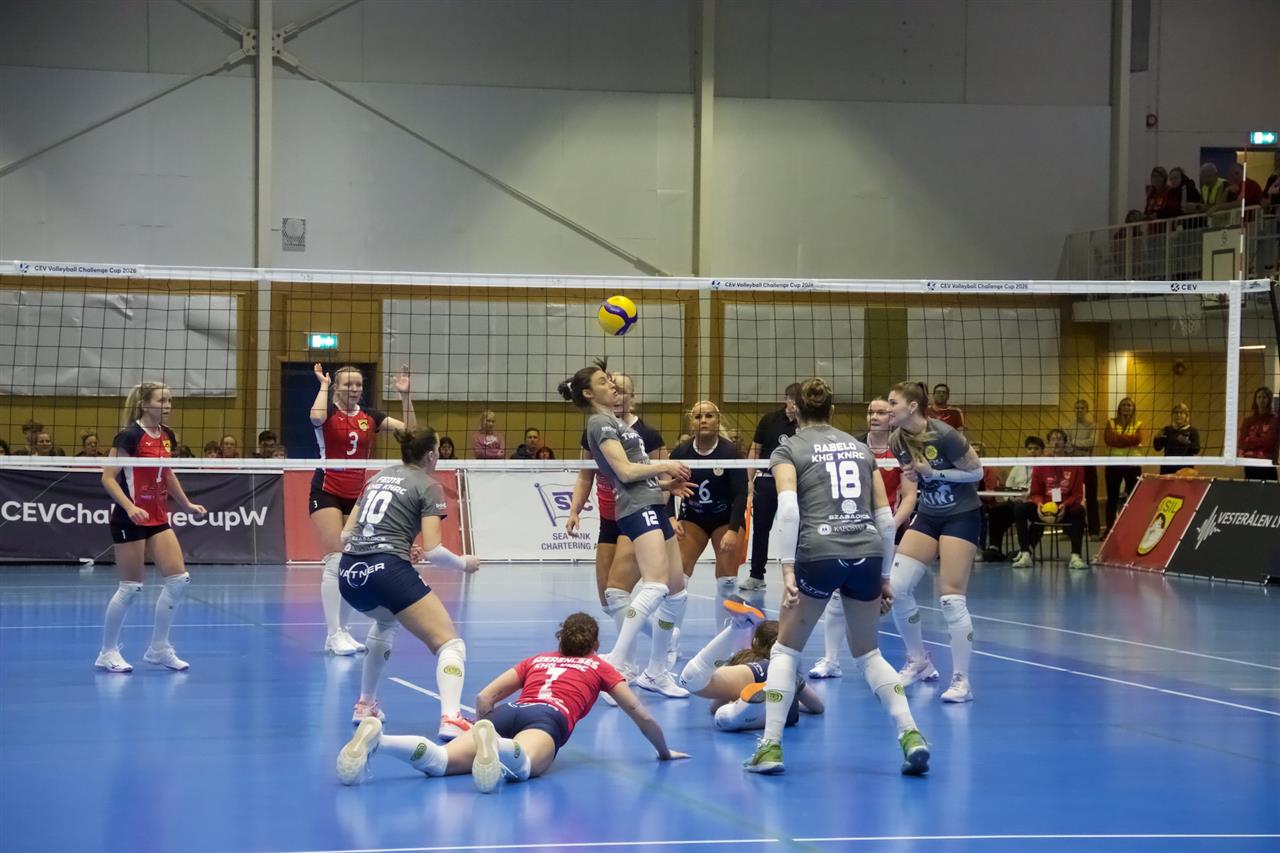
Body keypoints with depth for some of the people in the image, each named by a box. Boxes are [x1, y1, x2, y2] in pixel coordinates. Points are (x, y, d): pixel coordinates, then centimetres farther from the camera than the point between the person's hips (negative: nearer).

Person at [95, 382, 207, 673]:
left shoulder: (167, 436, 8)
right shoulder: (130, 436, -15)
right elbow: (108, 478, -17)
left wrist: (187, 504, 24)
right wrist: (129, 507, -28)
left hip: (158, 519, 8)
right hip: (130, 520, -8)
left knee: (179, 580, 0)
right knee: (131, 587, -4)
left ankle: (159, 648, 12)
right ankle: (108, 652, 10)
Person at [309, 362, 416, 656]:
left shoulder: (370, 417, 6)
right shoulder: (329, 412, -6)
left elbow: (410, 429, 0)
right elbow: (316, 417, -31)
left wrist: (404, 395, -8)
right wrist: (323, 385, -16)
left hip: (357, 496, 5)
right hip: (327, 492, -5)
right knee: (335, 561, -14)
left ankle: (342, 630, 15)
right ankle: (333, 634, -14)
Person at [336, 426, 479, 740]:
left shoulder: (380, 476, 22)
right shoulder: (428, 487, 3)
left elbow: (346, 535, 22)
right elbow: (432, 550, -6)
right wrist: (463, 563, 11)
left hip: (349, 574, 7)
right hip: (388, 572, -7)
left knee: (385, 621, 39)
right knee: (449, 643, -4)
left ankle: (365, 706, 39)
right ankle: (450, 719, -28)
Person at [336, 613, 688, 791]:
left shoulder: (536, 660, 39)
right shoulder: (600, 667, 32)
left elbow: (484, 698, 33)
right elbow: (640, 715, 31)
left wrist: (477, 737, 47)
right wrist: (664, 752, 47)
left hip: (508, 714, 4)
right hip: (549, 719, -4)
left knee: (439, 761, -21)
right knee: (522, 766, -39)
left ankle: (375, 738, -47)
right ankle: (492, 743, -73)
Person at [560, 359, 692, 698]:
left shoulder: (615, 421, 22)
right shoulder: (599, 422, -6)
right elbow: (625, 470, -15)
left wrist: (666, 482, 13)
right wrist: (664, 465, -4)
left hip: (653, 506, 10)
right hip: (637, 508, -10)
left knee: (677, 591, 11)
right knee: (656, 585, -26)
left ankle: (655, 672, 19)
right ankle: (615, 662, -33)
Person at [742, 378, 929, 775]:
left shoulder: (788, 449, 8)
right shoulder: (860, 447, 19)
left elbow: (788, 507, -10)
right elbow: (885, 516, 16)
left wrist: (788, 567, -13)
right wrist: (884, 575, 21)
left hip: (818, 553, -3)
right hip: (867, 554, 4)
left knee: (786, 650, 14)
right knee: (868, 654, 19)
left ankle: (771, 746, 6)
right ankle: (911, 735, 2)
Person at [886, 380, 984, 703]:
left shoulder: (944, 435, -22)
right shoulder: (897, 442, -2)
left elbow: (977, 472, -13)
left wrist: (933, 472, -21)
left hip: (961, 516, -6)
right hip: (927, 516, 6)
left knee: (951, 599, -11)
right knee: (897, 587, -6)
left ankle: (961, 681, -3)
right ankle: (919, 663, 14)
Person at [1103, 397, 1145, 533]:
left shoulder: (1138, 425, 7)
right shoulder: (1111, 423, 8)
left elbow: (1139, 440, -13)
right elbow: (1108, 439, -10)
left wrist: (1118, 438, -13)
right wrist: (1129, 440, -17)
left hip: (1133, 465, 0)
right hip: (1114, 463, 1)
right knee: (1112, 497, 4)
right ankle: (1109, 529, 9)